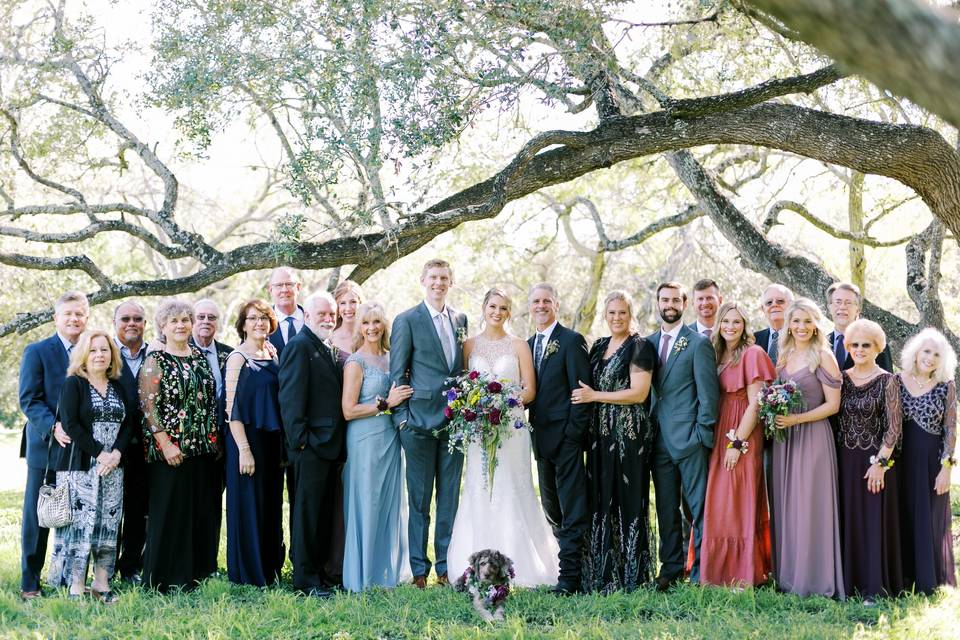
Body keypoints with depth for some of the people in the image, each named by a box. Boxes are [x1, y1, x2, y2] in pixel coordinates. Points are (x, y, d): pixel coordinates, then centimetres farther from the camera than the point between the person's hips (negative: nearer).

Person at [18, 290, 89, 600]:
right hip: (46, 447, -3)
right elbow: (29, 400, -8)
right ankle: (30, 583, 11)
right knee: (37, 516, 4)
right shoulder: (37, 351, -1)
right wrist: (53, 427, -22)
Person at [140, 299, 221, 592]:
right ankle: (167, 577, 6)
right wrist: (166, 444, -16)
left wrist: (215, 440, 9)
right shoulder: (155, 360, -4)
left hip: (204, 448, 6)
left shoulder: (200, 356, 13)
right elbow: (148, 405, -10)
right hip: (170, 451, -6)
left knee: (204, 510, 8)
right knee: (170, 512, -2)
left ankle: (198, 571, 18)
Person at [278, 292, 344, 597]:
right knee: (306, 512, -4)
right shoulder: (299, 345, -9)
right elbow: (291, 397, -16)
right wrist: (300, 440, -19)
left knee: (321, 513, 14)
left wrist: (338, 445, 16)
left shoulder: (327, 349, 18)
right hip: (310, 446, -9)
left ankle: (319, 569, 22)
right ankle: (305, 579, 1)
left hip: (328, 446, 9)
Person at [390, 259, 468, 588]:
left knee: (450, 498, 9)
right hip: (420, 421, -4)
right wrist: (402, 417, -8)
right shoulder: (406, 321, -3)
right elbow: (397, 373, -3)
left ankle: (446, 567, 17)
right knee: (419, 499, 2)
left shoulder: (460, 319, 12)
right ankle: (419, 569, 10)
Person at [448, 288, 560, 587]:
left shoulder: (519, 345, 5)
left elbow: (529, 390, 2)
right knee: (479, 493, -1)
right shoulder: (470, 345, 9)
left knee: (512, 492, -3)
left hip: (511, 425, -1)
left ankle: (517, 564, 3)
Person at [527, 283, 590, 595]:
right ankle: (570, 560, 21)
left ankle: (571, 576, -7)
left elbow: (581, 390, -11)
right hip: (541, 438, 8)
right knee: (551, 507, 12)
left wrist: (574, 432, -15)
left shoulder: (572, 341, -6)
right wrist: (532, 429, 8)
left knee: (572, 508, -7)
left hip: (565, 436, -8)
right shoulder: (529, 344, 16)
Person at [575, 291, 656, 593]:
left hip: (629, 434, -7)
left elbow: (639, 393, -14)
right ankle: (602, 572, 11)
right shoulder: (598, 347, 16)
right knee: (601, 499, 6)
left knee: (626, 499, -3)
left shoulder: (639, 347, -6)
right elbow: (586, 387, 24)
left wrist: (594, 396, -11)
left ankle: (630, 574, 4)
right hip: (600, 434, 7)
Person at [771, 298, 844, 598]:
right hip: (784, 438, 6)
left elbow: (833, 404, -8)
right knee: (786, 505, 7)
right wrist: (774, 414, 1)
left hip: (812, 436, -6)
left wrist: (796, 419, -16)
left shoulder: (823, 356, -6)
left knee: (810, 506, -5)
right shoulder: (783, 355, 13)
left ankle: (814, 578, 3)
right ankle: (789, 575, 14)